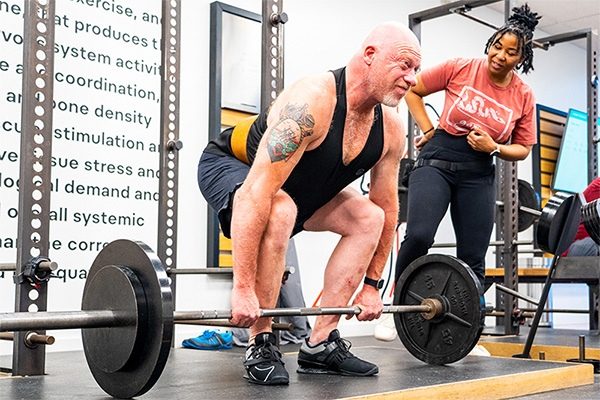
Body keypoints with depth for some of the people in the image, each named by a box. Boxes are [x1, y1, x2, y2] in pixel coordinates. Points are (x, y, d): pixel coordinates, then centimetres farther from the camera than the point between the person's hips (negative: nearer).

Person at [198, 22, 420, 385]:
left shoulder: (391, 129, -13)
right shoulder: (311, 102, -37)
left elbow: (387, 207, 0)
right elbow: (257, 192, -43)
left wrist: (371, 284, 1)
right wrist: (243, 288, -43)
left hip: (299, 185, 8)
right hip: (228, 165, -7)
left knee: (369, 219, -4)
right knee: (280, 211, -37)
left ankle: (321, 344, 0)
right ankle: (260, 347, -21)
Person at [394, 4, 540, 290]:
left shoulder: (524, 97, 0)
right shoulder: (461, 68, -6)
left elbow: (523, 149, 10)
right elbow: (412, 90, 4)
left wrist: (493, 148, -10)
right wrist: (428, 131, -2)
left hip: (479, 174, 3)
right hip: (437, 161, -3)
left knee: (472, 261, 4)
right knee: (419, 236, -25)